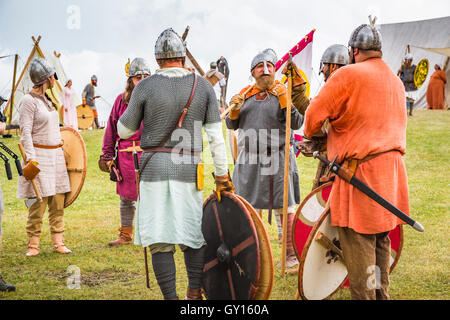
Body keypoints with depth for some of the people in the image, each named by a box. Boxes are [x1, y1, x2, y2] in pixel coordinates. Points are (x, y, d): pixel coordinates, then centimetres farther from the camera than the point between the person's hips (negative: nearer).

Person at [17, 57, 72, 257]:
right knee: (39, 203, -6)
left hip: (56, 155, 8)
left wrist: (61, 149, 21)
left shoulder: (47, 100, 16)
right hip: (39, 156, -8)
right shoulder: (28, 101, -9)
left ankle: (58, 242, 12)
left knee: (58, 203, 7)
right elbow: (26, 133, -13)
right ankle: (33, 245, 2)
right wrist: (31, 159, -19)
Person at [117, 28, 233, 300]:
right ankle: (195, 292, 17)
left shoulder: (146, 87, -2)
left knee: (160, 240, 2)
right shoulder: (202, 86, 2)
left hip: (154, 166, -1)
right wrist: (222, 173, 6)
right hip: (188, 167, 2)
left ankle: (171, 296, 3)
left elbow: (123, 131, 6)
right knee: (194, 233, 16)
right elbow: (216, 135, 1)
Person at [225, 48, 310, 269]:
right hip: (249, 158, 4)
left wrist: (285, 102, -21)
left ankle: (291, 253, 8)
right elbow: (232, 125, 14)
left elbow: (297, 124, -10)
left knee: (285, 207, -1)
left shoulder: (283, 92, 0)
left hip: (277, 158, -4)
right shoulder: (245, 94, 12)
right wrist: (234, 111, -6)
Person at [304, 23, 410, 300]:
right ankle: (381, 294, 24)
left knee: (358, 240, -2)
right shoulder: (396, 81, 14)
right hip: (392, 169, 8)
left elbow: (315, 114, -8)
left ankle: (364, 296, 1)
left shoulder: (349, 75, -10)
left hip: (362, 171, -8)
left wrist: (312, 134, 12)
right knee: (380, 239, 16)